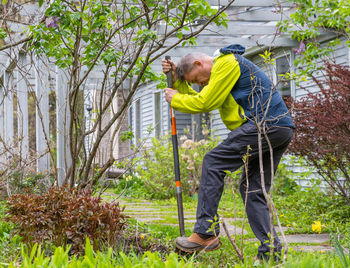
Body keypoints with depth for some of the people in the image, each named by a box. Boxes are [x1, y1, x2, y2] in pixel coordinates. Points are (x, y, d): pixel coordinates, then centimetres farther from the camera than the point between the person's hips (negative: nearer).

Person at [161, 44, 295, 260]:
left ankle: (206, 233, -12)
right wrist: (177, 79, 23)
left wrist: (175, 99, 7)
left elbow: (206, 102, -7)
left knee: (213, 162, -8)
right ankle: (270, 251, 4)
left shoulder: (227, 63, -3)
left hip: (266, 123, -11)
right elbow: (198, 100, 29)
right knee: (252, 188, 9)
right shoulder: (222, 68, 29)